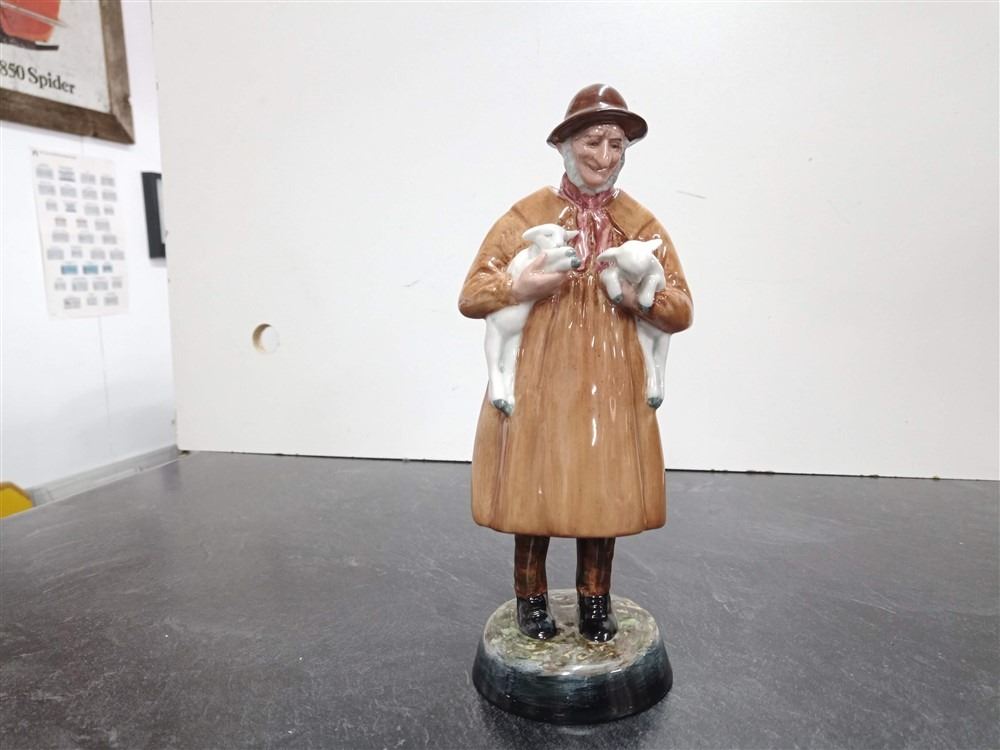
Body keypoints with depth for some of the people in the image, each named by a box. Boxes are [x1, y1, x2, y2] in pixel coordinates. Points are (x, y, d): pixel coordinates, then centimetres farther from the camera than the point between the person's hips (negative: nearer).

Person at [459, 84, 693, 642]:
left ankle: (596, 600, 31)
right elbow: (471, 296, 0)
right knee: (533, 488, 7)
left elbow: (682, 310, 5)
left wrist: (641, 295, -15)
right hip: (536, 382, -1)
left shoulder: (642, 224, 4)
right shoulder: (526, 216, -1)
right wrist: (520, 287, -18)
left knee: (604, 490, 9)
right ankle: (532, 597, 29)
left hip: (610, 386, 2)